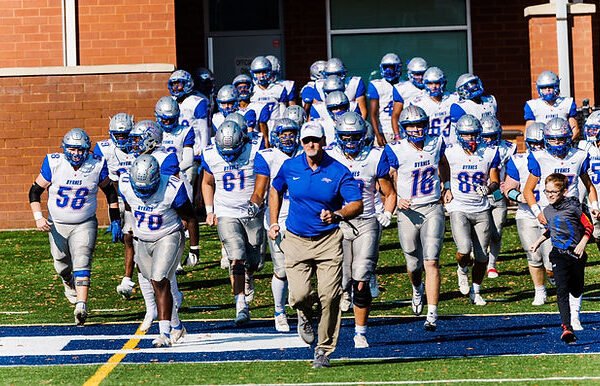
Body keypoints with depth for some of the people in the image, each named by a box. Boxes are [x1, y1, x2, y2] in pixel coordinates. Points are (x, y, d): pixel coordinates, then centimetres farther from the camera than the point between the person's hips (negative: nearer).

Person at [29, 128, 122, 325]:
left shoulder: (96, 165, -10)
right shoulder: (54, 163, -13)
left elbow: (110, 192, 5)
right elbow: (35, 190, -3)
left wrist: (115, 221, 3)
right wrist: (38, 217, -15)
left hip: (84, 225, -1)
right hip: (57, 225, 1)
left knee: (81, 263, -19)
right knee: (62, 265, 13)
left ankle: (81, 306, -27)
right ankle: (69, 283, 48)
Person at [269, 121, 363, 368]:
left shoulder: (338, 171, -7)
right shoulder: (290, 167, 1)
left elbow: (357, 205, -12)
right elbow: (275, 191, 21)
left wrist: (336, 215, -31)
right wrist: (273, 222, 15)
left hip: (328, 240, -1)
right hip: (296, 240, 1)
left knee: (330, 297, -7)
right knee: (299, 295, -12)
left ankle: (324, 349, 9)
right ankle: (305, 317, 26)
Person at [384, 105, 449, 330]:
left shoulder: (436, 143, 1)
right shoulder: (396, 151, -10)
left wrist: (445, 185, 32)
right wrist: (396, 200, -22)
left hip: (433, 209, 1)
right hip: (408, 211, -1)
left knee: (431, 262, -12)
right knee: (414, 265, 11)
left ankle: (432, 314, -14)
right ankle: (417, 289, 48)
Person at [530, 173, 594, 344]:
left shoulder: (573, 207, -10)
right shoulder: (547, 211, 6)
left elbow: (589, 227, -2)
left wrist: (582, 243, -14)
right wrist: (538, 242, 22)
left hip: (576, 254, -2)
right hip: (559, 254, 2)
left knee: (576, 290, 11)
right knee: (562, 291, -14)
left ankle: (574, 315, 46)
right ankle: (567, 328, -21)